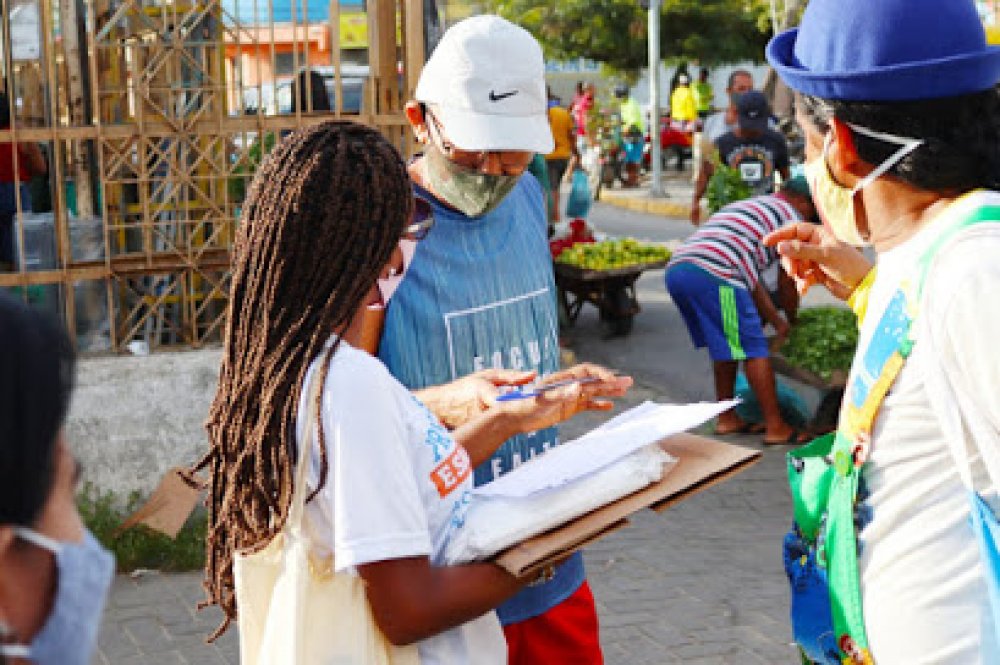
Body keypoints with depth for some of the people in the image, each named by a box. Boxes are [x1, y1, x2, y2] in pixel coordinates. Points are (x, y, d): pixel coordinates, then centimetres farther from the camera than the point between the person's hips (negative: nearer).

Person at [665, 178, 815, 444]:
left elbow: (752, 278, 35)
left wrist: (776, 320, 32)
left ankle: (727, 418, 27)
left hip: (675, 267, 8)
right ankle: (776, 428, 4)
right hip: (712, 275, -8)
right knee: (753, 349, 0)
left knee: (725, 346, 22)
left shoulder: (745, 206, 38)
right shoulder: (791, 217, 14)